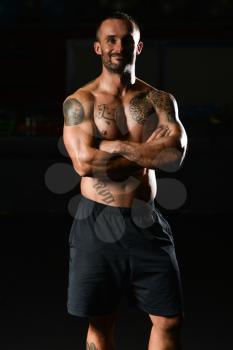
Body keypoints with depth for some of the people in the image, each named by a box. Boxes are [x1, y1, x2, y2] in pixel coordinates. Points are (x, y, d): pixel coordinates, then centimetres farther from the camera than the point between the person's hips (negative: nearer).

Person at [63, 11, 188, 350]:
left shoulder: (160, 101, 6)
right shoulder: (79, 102, -2)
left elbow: (175, 156, -10)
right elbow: (84, 162, -16)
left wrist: (113, 146, -13)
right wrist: (147, 151, -8)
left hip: (146, 221, 2)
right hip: (98, 221, -2)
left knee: (170, 320, 4)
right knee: (100, 322, 9)